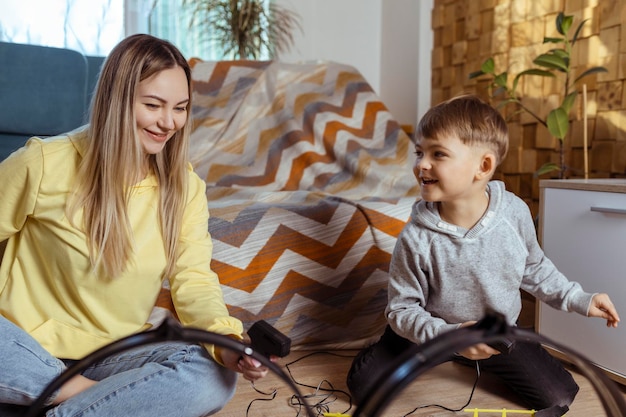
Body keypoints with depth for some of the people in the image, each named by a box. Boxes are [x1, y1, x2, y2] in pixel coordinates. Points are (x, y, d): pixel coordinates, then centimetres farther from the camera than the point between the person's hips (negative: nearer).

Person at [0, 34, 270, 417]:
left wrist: (226, 339, -30)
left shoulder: (186, 187, -2)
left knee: (215, 377, -24)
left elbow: (194, 280, -9)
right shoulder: (44, 164, -11)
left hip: (115, 355, 2)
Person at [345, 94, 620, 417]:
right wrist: (447, 335, -35)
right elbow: (401, 309, -20)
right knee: (363, 384, -11)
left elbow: (533, 268, 2)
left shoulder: (515, 213, -19)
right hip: (435, 331, -2)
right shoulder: (416, 239, -28)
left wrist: (579, 300, -2)